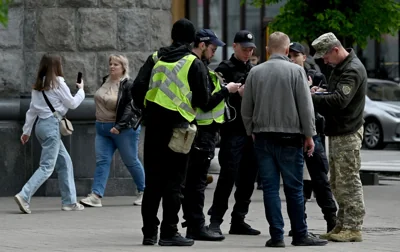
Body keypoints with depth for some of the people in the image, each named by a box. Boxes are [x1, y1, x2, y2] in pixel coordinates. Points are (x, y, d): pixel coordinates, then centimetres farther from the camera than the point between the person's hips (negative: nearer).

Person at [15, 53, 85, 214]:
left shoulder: (38, 85, 14)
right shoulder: (58, 83, -8)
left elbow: (32, 109, 15)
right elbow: (72, 104, 0)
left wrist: (27, 130, 18)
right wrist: (81, 90, 17)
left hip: (41, 124, 8)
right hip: (51, 124, -8)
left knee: (65, 162, 14)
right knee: (47, 167, -10)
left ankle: (69, 201, 14)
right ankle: (24, 196, -23)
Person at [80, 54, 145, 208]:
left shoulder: (128, 85, -13)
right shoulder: (106, 82, 9)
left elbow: (131, 108, -21)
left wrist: (119, 126, -28)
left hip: (124, 130, -7)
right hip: (102, 129, 7)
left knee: (131, 161, 5)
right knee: (102, 161, -4)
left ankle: (143, 192, 22)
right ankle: (96, 195, -13)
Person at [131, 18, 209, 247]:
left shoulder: (155, 58, 8)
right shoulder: (195, 64, -4)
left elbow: (138, 89, 2)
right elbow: (202, 99, -6)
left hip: (154, 125, 4)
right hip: (178, 125, -4)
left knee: (153, 180, 10)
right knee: (174, 181, 0)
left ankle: (149, 232, 11)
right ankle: (169, 232, -1)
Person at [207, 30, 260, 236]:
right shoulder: (224, 69, 0)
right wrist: (237, 93, -19)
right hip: (233, 131, -6)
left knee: (248, 177, 6)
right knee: (228, 176, -9)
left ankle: (238, 221, 13)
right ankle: (215, 221, -5)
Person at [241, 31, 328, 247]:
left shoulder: (255, 72, 4)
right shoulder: (295, 71, -5)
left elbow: (246, 108, 10)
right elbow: (306, 106, -6)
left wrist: (252, 132, 22)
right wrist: (309, 135, 2)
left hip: (262, 137, 3)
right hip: (289, 137, -3)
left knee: (270, 187, 4)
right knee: (294, 188, 3)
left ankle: (276, 235, 2)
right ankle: (300, 235, 7)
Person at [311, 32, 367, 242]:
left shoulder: (353, 70, -17)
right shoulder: (340, 68, 15)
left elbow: (339, 100, -26)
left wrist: (311, 98, -22)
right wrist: (318, 94, 3)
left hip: (347, 134, -10)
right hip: (336, 132, 10)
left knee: (349, 181, -9)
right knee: (337, 183, 13)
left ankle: (353, 228, -7)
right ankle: (342, 225, 18)